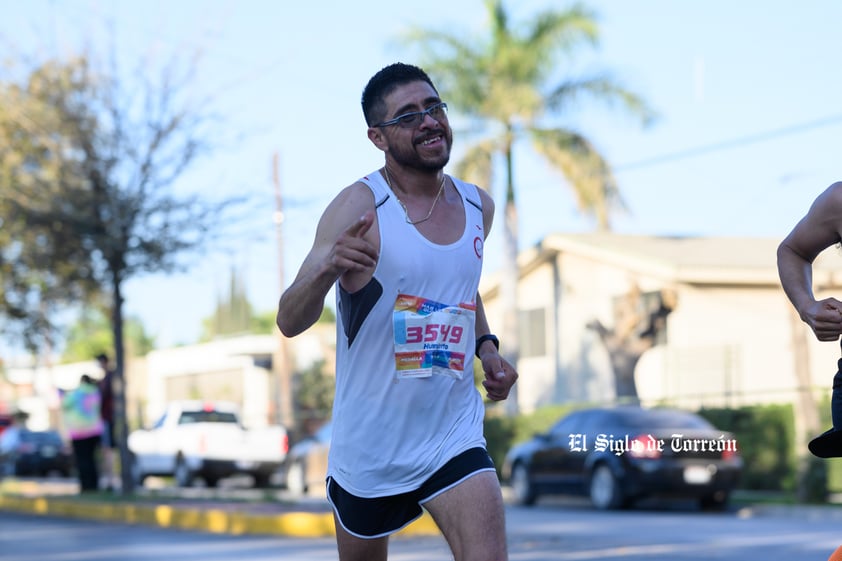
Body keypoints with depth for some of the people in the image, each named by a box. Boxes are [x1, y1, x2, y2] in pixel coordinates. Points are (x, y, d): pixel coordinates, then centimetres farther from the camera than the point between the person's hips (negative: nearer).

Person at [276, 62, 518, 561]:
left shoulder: (479, 206, 5)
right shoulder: (360, 207, -14)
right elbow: (289, 322, -20)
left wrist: (486, 346, 6)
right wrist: (326, 270, -40)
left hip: (454, 439, 3)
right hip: (369, 446, -3)